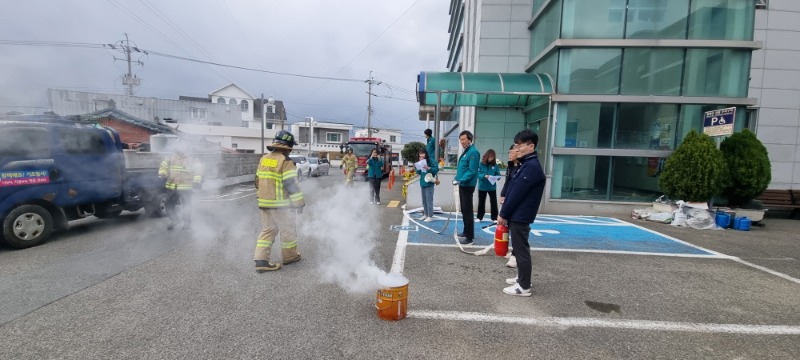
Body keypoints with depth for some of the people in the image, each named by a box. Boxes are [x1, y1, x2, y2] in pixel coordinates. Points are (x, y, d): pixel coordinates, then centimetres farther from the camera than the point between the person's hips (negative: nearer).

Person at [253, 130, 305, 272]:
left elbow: (258, 180, 17)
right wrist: (299, 203, -12)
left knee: (267, 229, 13)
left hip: (264, 202, 7)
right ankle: (289, 256, 25)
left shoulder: (264, 159, 9)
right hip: (280, 203, -7)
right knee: (287, 230, 10)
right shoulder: (286, 161, -15)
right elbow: (291, 184, -18)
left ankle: (261, 260, 7)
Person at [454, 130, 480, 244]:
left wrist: (461, 180, -27)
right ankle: (466, 232, 27)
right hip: (463, 184, 10)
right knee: (464, 210, 16)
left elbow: (472, 171, -22)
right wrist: (457, 178, 13)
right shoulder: (466, 151, 14)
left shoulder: (473, 152, -17)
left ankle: (469, 237, -1)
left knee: (467, 210, -6)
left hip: (467, 185, -10)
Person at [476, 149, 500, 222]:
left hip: (492, 187, 1)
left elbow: (498, 174, 0)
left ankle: (494, 218, 17)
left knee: (494, 202, 6)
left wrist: (495, 177, -21)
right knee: (481, 202, 11)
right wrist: (484, 176, -28)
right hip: (482, 187, -1)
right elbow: (478, 174, -12)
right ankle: (479, 217, 24)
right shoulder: (481, 164, -9)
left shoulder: (495, 165, -3)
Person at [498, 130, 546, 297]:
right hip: (517, 215, 10)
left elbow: (517, 194, -20)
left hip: (520, 216, -10)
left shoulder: (532, 166, -19)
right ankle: (522, 278, 32)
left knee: (521, 250, -1)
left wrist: (503, 214, -13)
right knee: (519, 249, 19)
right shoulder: (526, 164, 13)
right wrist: (505, 212, 12)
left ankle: (524, 287, 9)